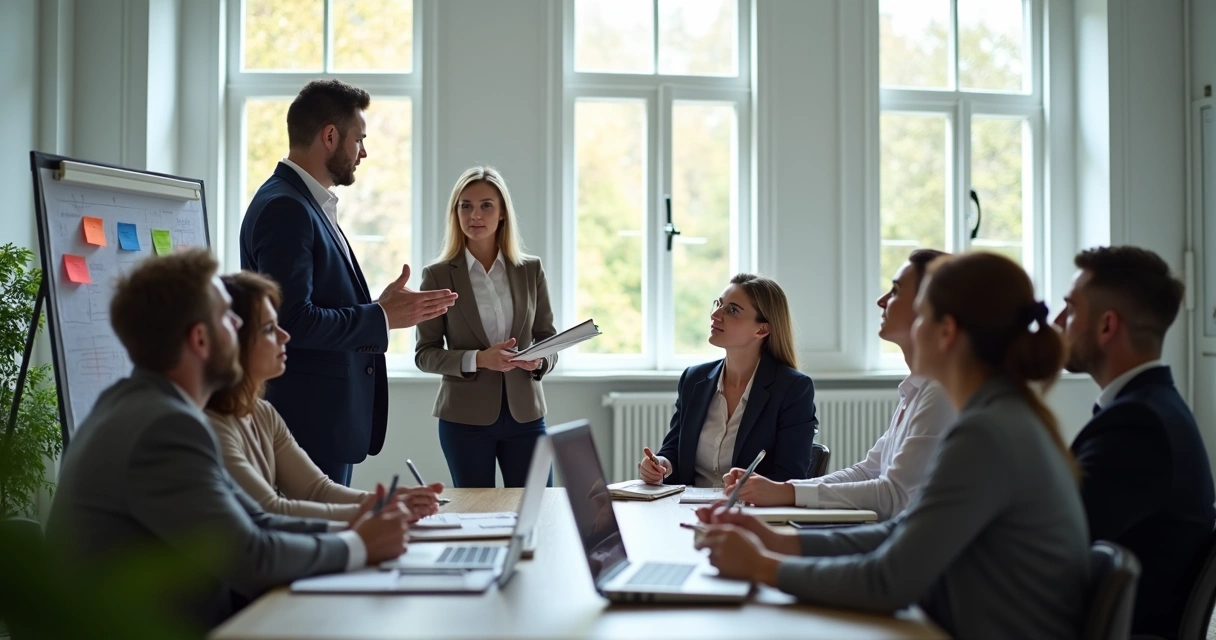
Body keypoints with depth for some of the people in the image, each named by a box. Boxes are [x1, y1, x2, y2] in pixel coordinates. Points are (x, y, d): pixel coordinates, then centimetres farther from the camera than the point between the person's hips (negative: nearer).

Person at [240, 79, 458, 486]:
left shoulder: (312, 205, 17)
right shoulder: (284, 208, -15)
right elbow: (293, 321, -23)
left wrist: (380, 308, 8)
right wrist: (381, 317, -15)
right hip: (311, 422, -10)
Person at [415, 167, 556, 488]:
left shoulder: (531, 270, 5)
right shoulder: (438, 275, -1)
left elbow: (549, 340, 10)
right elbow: (425, 354, -2)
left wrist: (539, 360, -13)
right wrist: (477, 360, -17)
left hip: (525, 413, 2)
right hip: (466, 417, -2)